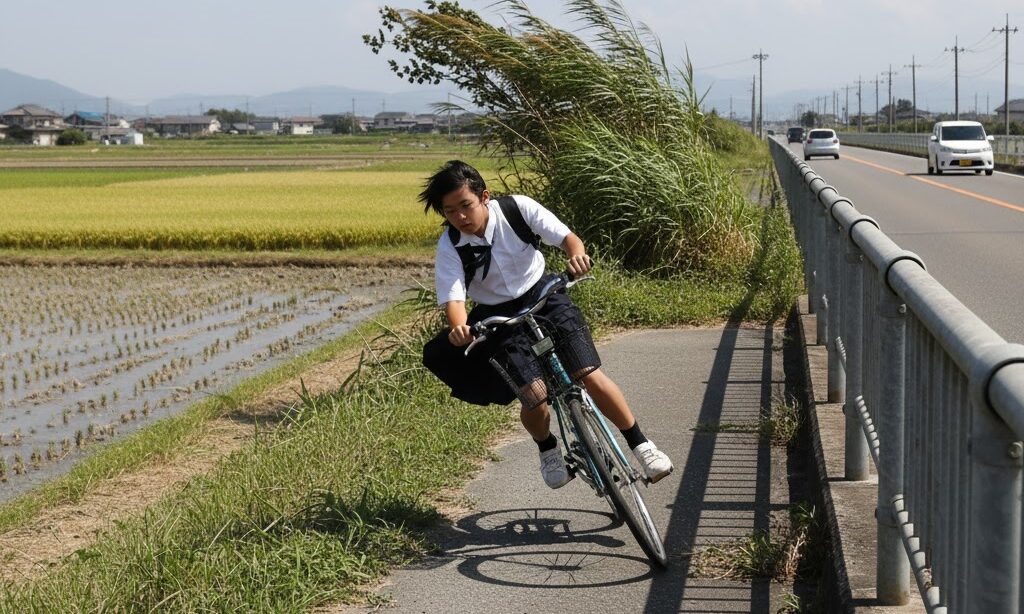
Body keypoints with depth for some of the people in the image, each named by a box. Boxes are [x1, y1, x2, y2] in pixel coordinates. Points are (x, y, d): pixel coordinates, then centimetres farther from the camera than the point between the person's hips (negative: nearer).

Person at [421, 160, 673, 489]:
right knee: (535, 399, -18)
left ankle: (640, 444, 2)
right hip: (497, 318, 0)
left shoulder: (517, 208, -15)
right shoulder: (449, 246, -15)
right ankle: (547, 448, 17)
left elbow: (565, 236, -18)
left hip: (542, 296, 0)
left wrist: (576, 253, -41)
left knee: (590, 376, -17)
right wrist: (459, 328, -45)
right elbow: (453, 298, -22)